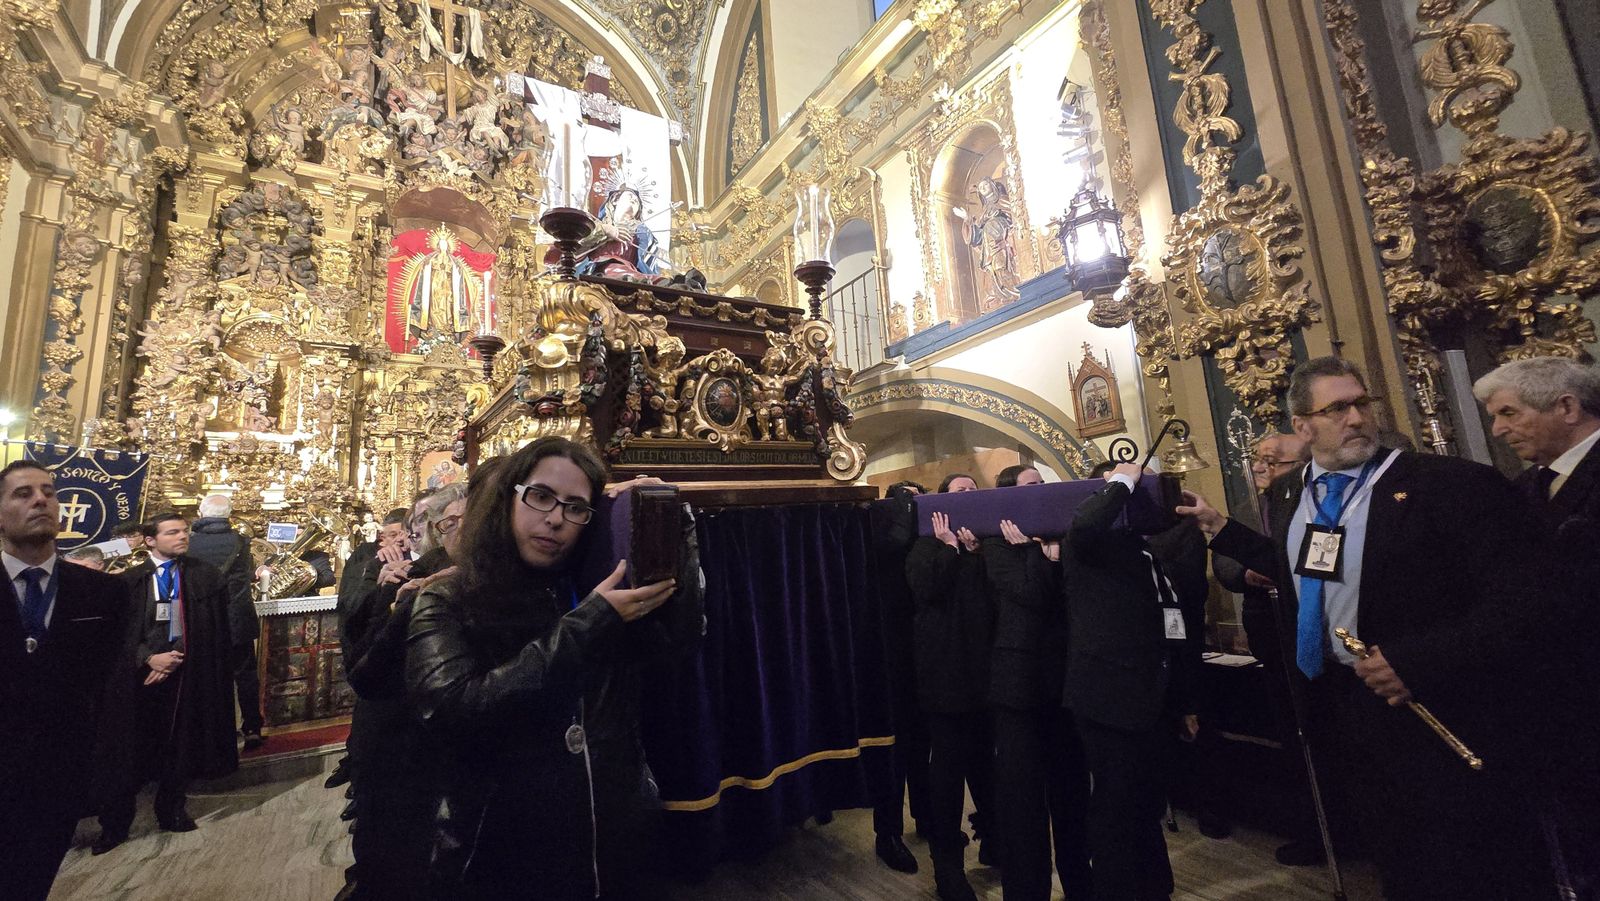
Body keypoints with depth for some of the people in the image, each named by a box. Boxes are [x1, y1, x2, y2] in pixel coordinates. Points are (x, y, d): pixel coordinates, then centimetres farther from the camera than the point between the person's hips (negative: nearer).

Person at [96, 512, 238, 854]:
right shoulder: (130, 581, 1)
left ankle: (172, 810, 26)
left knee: (180, 745, 10)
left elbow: (212, 630, -2)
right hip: (142, 674, 0)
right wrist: (148, 658, -12)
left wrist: (178, 658, -10)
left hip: (188, 675, 0)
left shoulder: (206, 576, 0)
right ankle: (115, 822, 19)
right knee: (133, 748, 4)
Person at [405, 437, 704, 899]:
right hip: (494, 859, -2)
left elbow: (681, 635, -13)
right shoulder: (447, 604, -7)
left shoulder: (597, 592, 1)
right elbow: (452, 713, -23)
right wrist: (590, 625, -24)